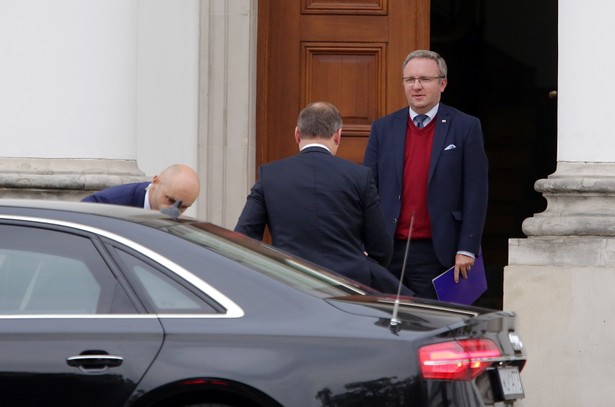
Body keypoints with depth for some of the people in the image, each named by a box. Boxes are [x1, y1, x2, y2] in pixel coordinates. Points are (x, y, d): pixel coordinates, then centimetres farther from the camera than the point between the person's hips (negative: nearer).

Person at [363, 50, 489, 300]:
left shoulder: (466, 127, 2)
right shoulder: (383, 129, 10)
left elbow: (476, 194, -1)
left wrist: (467, 249, -7)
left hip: (437, 255, -3)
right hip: (388, 253, 3)